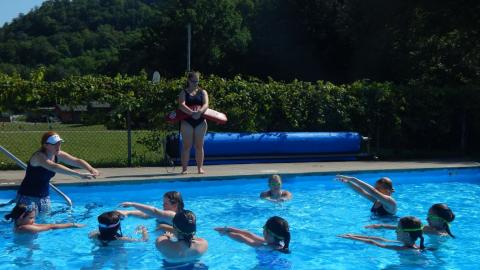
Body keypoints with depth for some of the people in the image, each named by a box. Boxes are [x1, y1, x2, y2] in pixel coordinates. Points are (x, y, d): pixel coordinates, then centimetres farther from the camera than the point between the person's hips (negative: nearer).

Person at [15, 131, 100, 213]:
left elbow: (76, 161, -11)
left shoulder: (58, 155, -4)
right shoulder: (39, 156, -25)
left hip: (44, 196, 7)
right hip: (28, 196, -7)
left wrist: (91, 169, -32)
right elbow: (54, 167, -42)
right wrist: (79, 174, -51)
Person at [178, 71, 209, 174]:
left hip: (200, 121, 2)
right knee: (187, 146, -2)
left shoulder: (202, 92, 10)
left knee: (199, 145, 4)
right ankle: (184, 168, 2)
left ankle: (200, 167, 10)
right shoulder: (184, 92, 4)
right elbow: (181, 105, -13)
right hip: (187, 121, -1)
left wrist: (199, 112, -27)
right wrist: (192, 113, -29)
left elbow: (206, 104, -7)